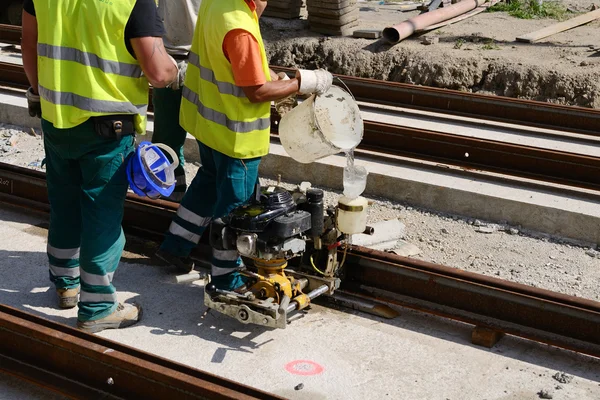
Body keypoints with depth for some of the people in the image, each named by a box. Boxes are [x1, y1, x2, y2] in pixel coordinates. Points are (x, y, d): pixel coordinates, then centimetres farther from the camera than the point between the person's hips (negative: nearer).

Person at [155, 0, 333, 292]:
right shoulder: (239, 29, -32)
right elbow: (257, 92, -24)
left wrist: (279, 81, 5)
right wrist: (307, 82, -15)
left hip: (207, 117, 9)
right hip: (235, 133, -9)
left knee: (210, 178, 28)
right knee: (234, 205, 7)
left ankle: (176, 245, 39)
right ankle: (227, 280, 22)